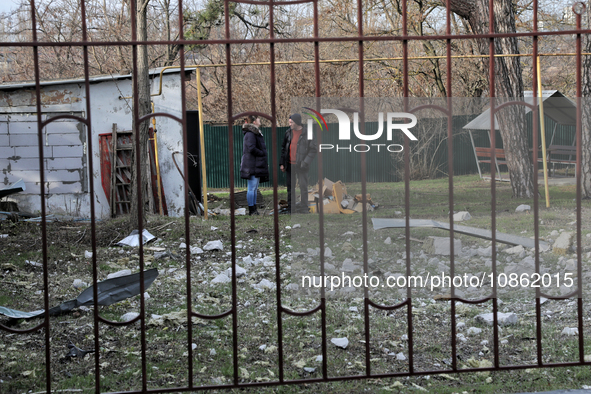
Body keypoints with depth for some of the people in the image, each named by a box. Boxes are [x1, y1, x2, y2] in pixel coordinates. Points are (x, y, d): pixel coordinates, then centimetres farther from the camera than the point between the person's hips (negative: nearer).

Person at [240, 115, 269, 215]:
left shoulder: (255, 133, 19)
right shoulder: (250, 134, -13)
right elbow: (251, 149, -23)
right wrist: (262, 153, -12)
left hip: (257, 166, 10)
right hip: (252, 165, -10)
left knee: (254, 188, 12)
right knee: (252, 188, -7)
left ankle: (254, 209, 16)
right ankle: (252, 210, -4)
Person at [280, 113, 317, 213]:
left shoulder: (307, 133, -8)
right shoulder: (288, 133, 6)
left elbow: (313, 149, -6)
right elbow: (284, 148, 14)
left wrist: (306, 162, -14)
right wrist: (282, 163, 9)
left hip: (300, 165, -5)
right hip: (290, 165, 5)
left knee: (303, 186, 0)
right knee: (290, 187, 10)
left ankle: (304, 207, 8)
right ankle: (290, 207, 18)